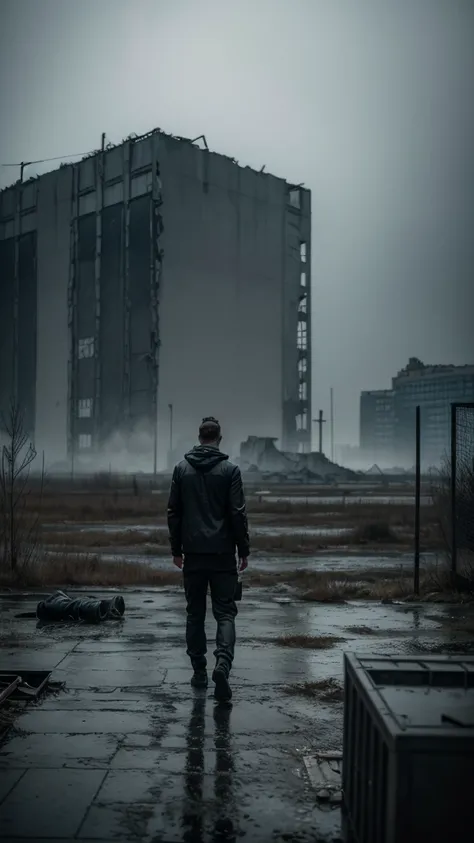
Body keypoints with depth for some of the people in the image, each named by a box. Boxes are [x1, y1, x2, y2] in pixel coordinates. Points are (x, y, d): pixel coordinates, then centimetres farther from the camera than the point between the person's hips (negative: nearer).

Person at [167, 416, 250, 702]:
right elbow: (238, 514, -7)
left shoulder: (182, 469, 3)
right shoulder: (230, 469, -5)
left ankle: (199, 672, 15)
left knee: (195, 613, 12)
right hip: (222, 552, -2)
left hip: (193, 552, 2)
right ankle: (223, 663, -18)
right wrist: (244, 551, 1)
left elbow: (174, 512, 5)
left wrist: (177, 549, 12)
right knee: (225, 612, 2)